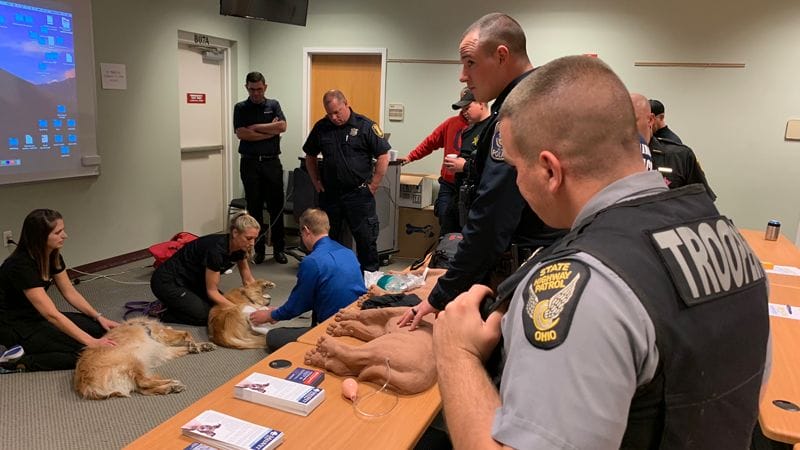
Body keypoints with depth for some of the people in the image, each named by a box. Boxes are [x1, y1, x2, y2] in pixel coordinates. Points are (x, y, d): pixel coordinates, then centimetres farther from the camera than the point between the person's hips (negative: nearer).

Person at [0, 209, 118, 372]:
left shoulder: (53, 255, -3)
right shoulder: (21, 265, -29)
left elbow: (70, 293, 6)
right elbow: (51, 314, -33)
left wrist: (98, 317, -7)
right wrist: (92, 342, -35)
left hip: (37, 316, 9)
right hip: (15, 328, -9)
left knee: (100, 329, -5)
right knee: (84, 352, -20)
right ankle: (21, 363, -8)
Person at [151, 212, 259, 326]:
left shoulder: (239, 248, -9)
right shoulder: (216, 249, -32)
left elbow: (248, 280, 2)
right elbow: (212, 291, -23)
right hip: (167, 282, -9)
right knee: (206, 315, -15)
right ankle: (162, 310, 2)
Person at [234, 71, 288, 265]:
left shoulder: (273, 105, 9)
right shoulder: (240, 108, 5)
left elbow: (282, 126, -8)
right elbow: (241, 133, -9)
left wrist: (255, 127, -8)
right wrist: (270, 131, -8)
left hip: (272, 162, 1)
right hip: (250, 163, 0)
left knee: (276, 207, 2)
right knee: (254, 208, 4)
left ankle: (278, 248, 11)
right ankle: (258, 249, 13)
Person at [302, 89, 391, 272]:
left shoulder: (365, 126, -7)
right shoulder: (321, 127, 5)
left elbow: (383, 156, -7)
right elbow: (310, 156, 17)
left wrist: (372, 186, -7)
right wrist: (316, 182, 9)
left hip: (359, 194, -4)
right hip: (329, 194, 4)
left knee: (366, 238, 1)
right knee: (329, 238, 13)